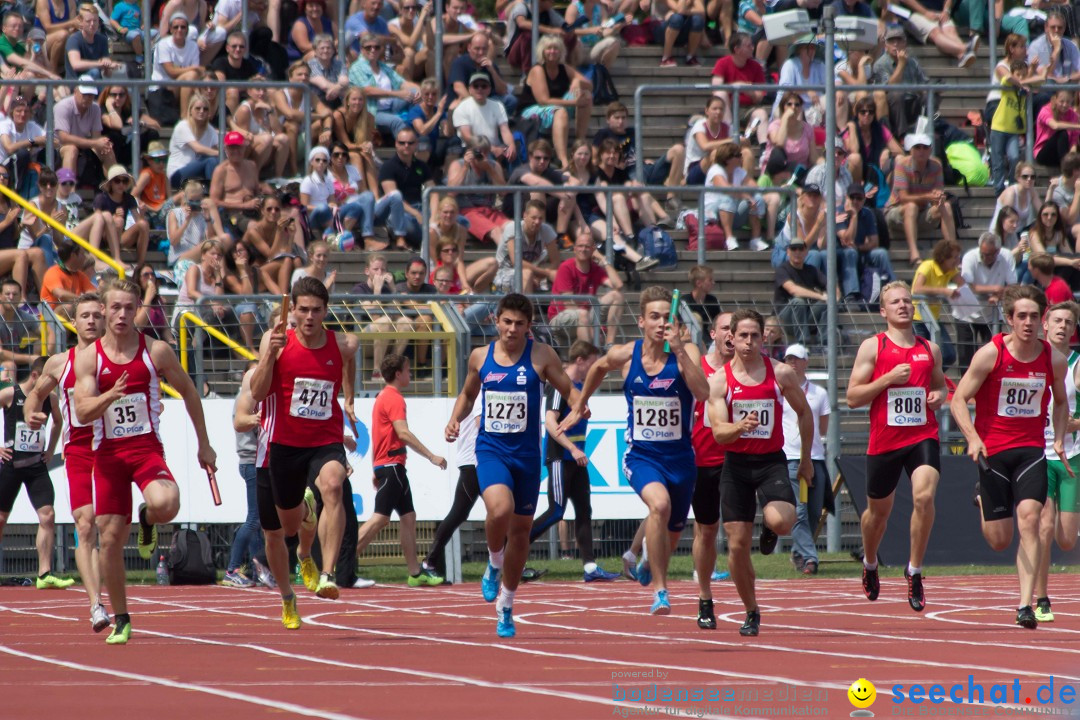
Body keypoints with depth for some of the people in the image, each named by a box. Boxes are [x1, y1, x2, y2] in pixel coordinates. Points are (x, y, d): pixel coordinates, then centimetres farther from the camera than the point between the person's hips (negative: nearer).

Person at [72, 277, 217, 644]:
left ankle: (147, 519, 8)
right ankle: (120, 619, 17)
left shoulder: (156, 351, -1)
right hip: (107, 452, 1)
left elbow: (189, 393, 12)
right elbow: (83, 412, -9)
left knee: (166, 504, -31)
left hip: (147, 448, -1)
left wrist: (204, 445, 14)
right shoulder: (88, 357, 0)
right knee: (110, 537, 0)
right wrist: (111, 395, -30)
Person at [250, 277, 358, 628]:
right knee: (281, 530, 14)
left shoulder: (343, 345, -2)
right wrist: (271, 354, -27)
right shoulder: (276, 341, -7)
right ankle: (287, 597, 44)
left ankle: (326, 575, -38)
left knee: (332, 485, -35)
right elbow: (257, 394, -16)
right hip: (283, 443, 1)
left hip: (326, 442, -1)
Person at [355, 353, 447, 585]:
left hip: (384, 465, 11)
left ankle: (415, 572, 10)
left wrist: (375, 470, 26)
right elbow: (403, 433, -23)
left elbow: (379, 435, 23)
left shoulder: (383, 397, 18)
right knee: (380, 518, -12)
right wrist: (431, 456, -24)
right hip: (391, 464, -11)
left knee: (408, 517, 10)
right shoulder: (394, 399, -12)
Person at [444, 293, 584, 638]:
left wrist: (578, 409, -23)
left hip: (526, 453, 1)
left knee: (520, 530, 10)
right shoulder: (480, 357, 5)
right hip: (490, 449, -1)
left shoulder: (541, 356, -2)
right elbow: (468, 394, 21)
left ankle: (505, 606, 28)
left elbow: (570, 390, -1)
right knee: (500, 508, -30)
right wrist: (455, 419, 2)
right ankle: (494, 564, 1)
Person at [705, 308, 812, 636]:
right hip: (736, 464, 1)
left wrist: (806, 459, 15)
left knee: (780, 522, -27)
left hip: (772, 461, -1)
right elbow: (718, 432, -10)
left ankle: (770, 528, 13)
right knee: (737, 544, -1)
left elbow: (804, 412, 12)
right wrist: (740, 427, -31)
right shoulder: (719, 380, -3)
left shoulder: (781, 373, -1)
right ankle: (751, 612, 18)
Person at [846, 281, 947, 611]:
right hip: (884, 439, -1)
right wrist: (888, 378, -16)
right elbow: (852, 397, -4)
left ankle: (915, 571, -9)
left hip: (923, 436, 1)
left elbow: (940, 384, 27)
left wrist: (939, 396, 3)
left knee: (924, 497, -23)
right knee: (879, 510, 14)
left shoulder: (930, 349, 10)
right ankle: (869, 564, 44)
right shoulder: (872, 347, 0)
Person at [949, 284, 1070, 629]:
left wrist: (1059, 440, 5)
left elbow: (1061, 401, 19)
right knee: (999, 540, 3)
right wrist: (973, 438, -22)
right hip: (993, 452, -1)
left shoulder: (1054, 359, 0)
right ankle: (983, 501, 42)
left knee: (1029, 517, -20)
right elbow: (959, 399, -8)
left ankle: (1025, 605, -18)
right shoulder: (990, 354, -10)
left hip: (1031, 451, 1)